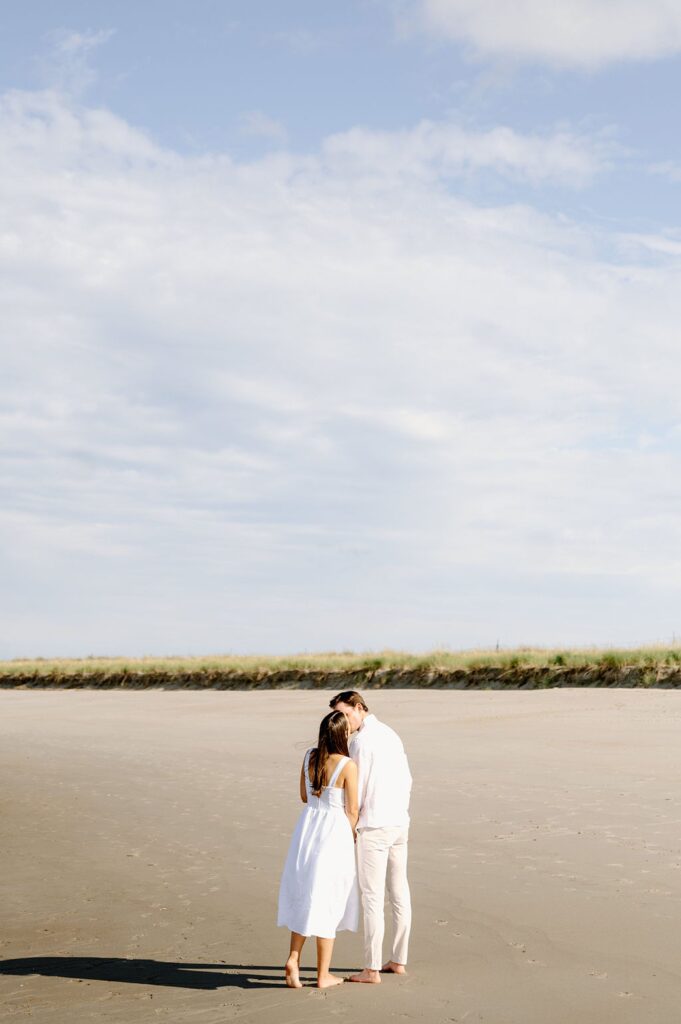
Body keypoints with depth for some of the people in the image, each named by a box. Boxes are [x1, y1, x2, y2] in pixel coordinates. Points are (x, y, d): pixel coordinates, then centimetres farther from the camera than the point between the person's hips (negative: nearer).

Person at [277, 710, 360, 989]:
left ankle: (293, 959, 6)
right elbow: (352, 810, -10)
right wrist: (352, 839, 6)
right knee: (326, 902, 4)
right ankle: (323, 975, 13)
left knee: (305, 895, 18)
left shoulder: (309, 756, -1)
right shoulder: (348, 766, -17)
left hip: (307, 827, 5)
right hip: (335, 832, -5)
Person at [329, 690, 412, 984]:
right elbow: (406, 780, 16)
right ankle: (398, 960, 22)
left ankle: (372, 969, -1)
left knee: (372, 897, -4)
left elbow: (357, 791, -14)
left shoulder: (360, 742, -15)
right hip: (399, 822, 9)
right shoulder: (390, 734, 12)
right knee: (399, 892, 14)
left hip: (374, 826, -9)